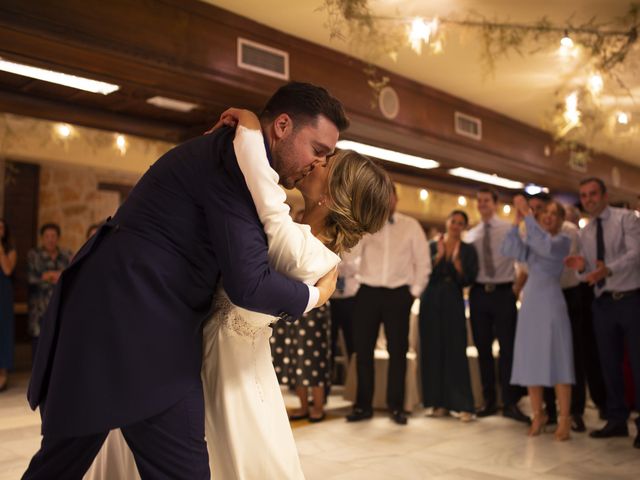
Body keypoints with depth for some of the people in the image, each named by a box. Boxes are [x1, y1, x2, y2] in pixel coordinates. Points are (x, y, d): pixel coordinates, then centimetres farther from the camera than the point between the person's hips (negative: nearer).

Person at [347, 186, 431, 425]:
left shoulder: (411, 226, 5)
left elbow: (423, 262, 6)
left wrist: (415, 291, 1)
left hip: (399, 294, 0)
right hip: (368, 292, 1)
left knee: (398, 350, 4)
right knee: (363, 348, 4)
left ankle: (396, 406, 16)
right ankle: (363, 405, 15)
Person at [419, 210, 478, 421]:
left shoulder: (468, 250, 6)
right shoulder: (433, 245, 9)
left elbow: (468, 280, -4)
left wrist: (456, 259, -16)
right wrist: (439, 255, -12)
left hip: (453, 302, -2)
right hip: (431, 301, 2)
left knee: (456, 352, -6)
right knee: (433, 350, 2)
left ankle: (463, 404, -3)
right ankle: (439, 402, 10)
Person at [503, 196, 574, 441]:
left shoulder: (563, 240, 0)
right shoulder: (531, 241, 13)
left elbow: (545, 246, -23)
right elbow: (508, 250, -5)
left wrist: (527, 213, -22)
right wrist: (517, 220, -10)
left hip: (551, 303, -5)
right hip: (530, 303, 5)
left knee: (556, 358, -4)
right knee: (530, 359, 6)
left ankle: (564, 418, 3)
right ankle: (538, 414, 16)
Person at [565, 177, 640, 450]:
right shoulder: (585, 232, 12)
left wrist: (608, 269, -34)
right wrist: (582, 267, -11)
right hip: (603, 303, 6)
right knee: (609, 364, 10)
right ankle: (617, 420, 23)